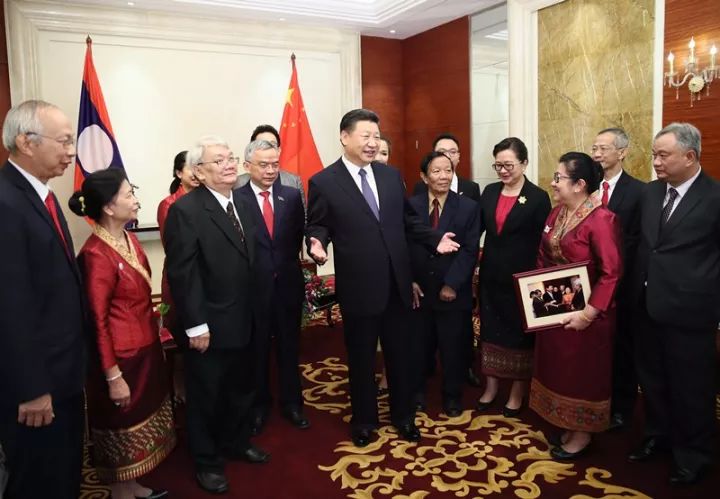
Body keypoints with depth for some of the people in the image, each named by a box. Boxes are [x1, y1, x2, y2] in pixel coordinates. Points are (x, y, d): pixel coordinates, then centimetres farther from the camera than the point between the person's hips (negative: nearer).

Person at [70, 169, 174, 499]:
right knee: (123, 429, 11)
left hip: (145, 349, 8)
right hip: (121, 357, -8)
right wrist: (113, 376, -16)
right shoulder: (96, 255, -22)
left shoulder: (130, 240, 3)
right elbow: (96, 322, -19)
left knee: (140, 423, 22)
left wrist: (153, 342, 14)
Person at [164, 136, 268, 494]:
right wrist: (195, 325, -20)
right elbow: (182, 273, -19)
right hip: (209, 327, -7)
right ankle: (207, 461, 34)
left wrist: (255, 311, 8)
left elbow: (249, 260, 9)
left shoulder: (241, 203, 7)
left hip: (243, 322, 7)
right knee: (206, 397, 13)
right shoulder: (185, 210, -16)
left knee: (241, 390, 23)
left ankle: (236, 443, 46)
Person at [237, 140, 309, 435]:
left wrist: (287, 263, 1)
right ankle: (259, 405, 32)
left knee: (289, 347, 15)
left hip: (287, 284, 3)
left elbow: (298, 236, 8)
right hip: (253, 287, -3)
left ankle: (291, 402, 33)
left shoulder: (292, 196, 2)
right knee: (257, 350, 12)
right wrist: (252, 270, -7)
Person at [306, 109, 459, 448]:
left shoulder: (391, 175, 7)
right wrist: (317, 244, -25)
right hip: (359, 286, -4)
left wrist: (435, 239, 2)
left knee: (400, 354, 17)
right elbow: (317, 226, -3)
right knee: (361, 357, 13)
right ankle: (364, 419, 35)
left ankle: (403, 416, 38)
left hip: (397, 282, 4)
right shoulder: (323, 182, -7)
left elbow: (407, 219, 14)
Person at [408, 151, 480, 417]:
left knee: (452, 347, 12)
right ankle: (416, 392, 36)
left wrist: (451, 285, -15)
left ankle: (452, 396, 33)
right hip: (417, 290, 1)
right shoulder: (409, 205, 0)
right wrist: (409, 281, -8)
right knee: (417, 345, 14)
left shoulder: (468, 207, -2)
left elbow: (469, 251, -8)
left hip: (452, 292, -1)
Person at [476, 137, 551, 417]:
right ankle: (490, 387, 30)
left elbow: (543, 243, -10)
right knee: (490, 331, 14)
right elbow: (477, 229, 6)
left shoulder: (538, 197, -9)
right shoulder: (489, 192, 4)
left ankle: (517, 394, 27)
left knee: (519, 335, 10)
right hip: (491, 277, 5)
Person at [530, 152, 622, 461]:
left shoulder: (601, 219, -20)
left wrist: (589, 313, -23)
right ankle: (568, 426, 37)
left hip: (584, 311, -7)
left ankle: (582, 435, 28)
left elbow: (611, 273, -22)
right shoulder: (557, 213, 4)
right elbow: (543, 257, 11)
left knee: (583, 371, 9)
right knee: (559, 367, 18)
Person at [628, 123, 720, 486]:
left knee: (691, 386, 10)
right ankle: (658, 435, 39)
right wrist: (637, 290, 7)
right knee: (652, 378, 19)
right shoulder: (650, 191, 6)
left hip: (689, 311, -5)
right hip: (648, 306, 6)